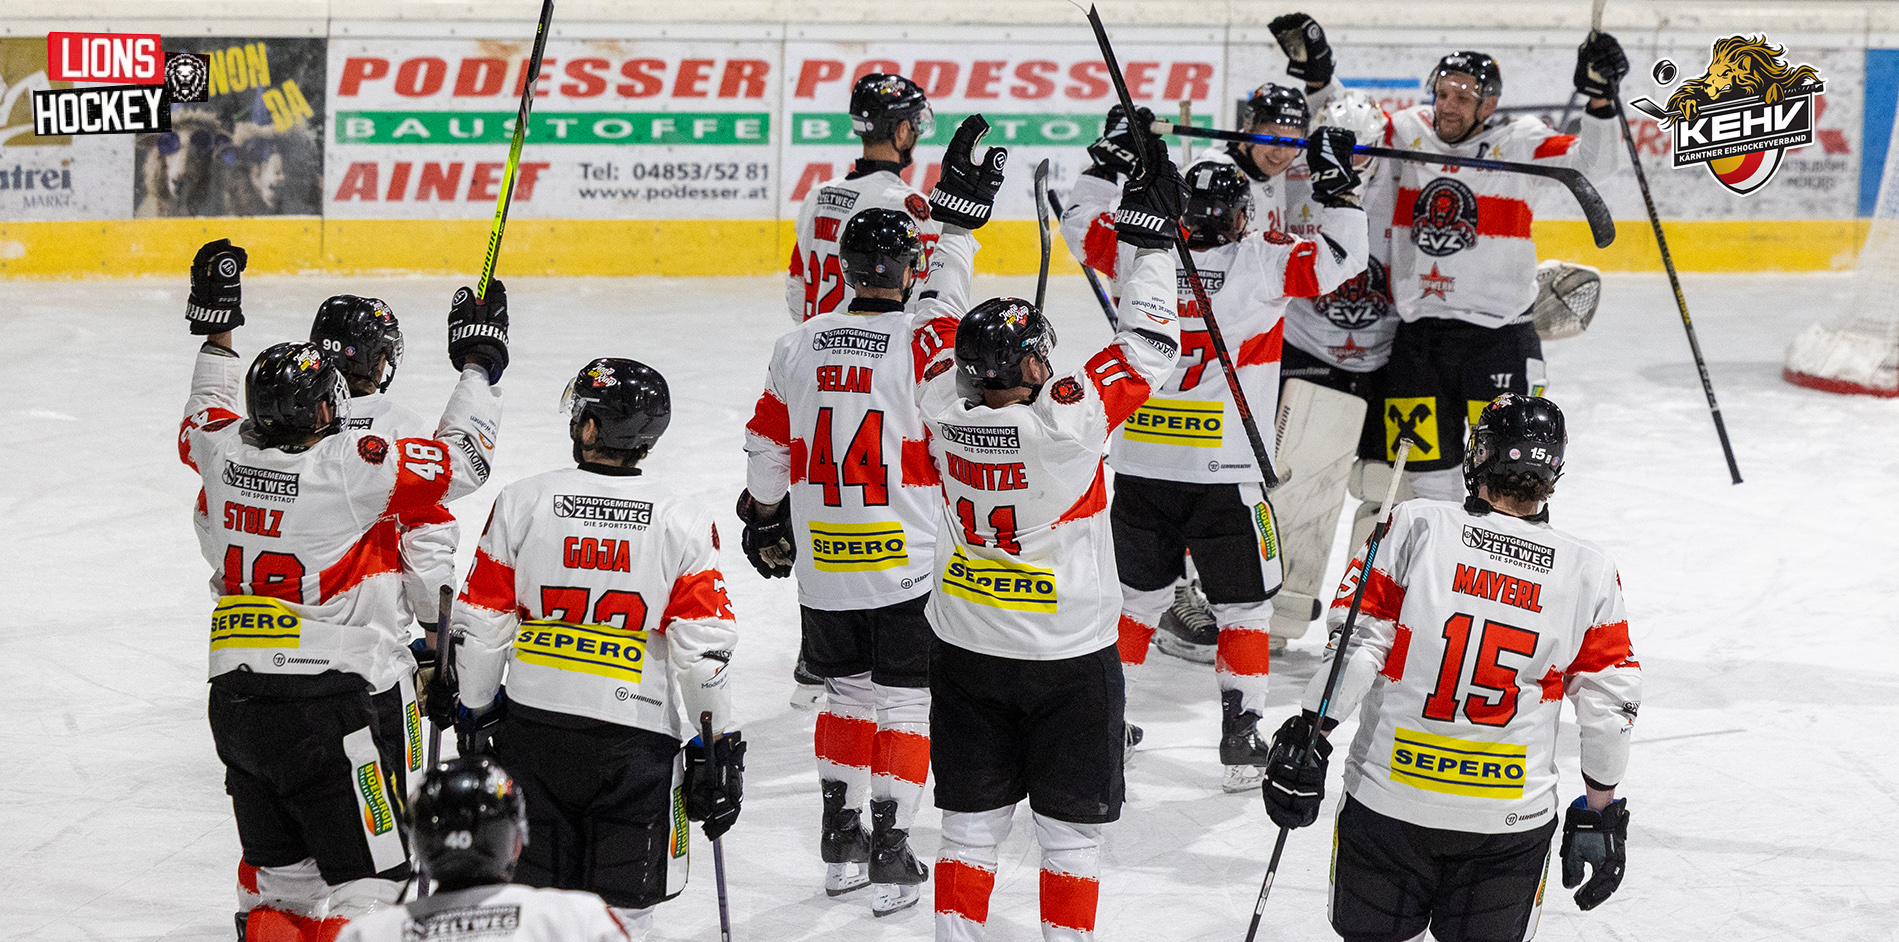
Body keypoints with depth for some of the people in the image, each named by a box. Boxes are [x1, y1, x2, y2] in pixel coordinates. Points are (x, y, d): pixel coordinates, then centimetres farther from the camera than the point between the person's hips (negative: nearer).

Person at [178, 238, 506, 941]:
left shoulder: (226, 454, 1)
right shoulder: (353, 466, -16)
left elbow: (204, 420, 26)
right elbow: (459, 460, -7)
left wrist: (216, 329, 35)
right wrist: (479, 363, 5)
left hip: (236, 698, 7)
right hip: (329, 702, -7)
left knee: (284, 884, 17)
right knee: (369, 885, -3)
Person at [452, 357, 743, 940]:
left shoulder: (522, 503, -3)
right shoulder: (683, 525, -5)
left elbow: (483, 625, 1)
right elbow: (703, 649, -7)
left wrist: (475, 709, 14)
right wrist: (715, 748, 2)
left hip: (534, 724, 1)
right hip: (635, 738, -1)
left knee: (532, 893, 12)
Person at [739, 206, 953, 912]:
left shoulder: (798, 346, 1)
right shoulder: (926, 346, -13)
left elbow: (768, 448, 11)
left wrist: (765, 520, 25)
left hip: (822, 564, 4)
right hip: (908, 564, -4)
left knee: (848, 691, 19)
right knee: (904, 700, 4)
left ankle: (840, 839, 24)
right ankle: (889, 858, 3)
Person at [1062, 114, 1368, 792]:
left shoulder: (1140, 253, -1)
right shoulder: (1264, 262, -9)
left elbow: (1081, 223, 15)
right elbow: (1341, 259, -2)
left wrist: (1111, 160, 23)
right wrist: (1335, 185, 6)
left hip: (1139, 467, 3)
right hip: (1224, 475, -3)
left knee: (1141, 596, 20)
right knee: (1244, 607, 9)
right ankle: (1240, 740, 6)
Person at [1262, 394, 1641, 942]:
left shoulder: (1416, 527, -6)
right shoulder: (1590, 573, 0)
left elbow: (1357, 642, -8)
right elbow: (1609, 705, 4)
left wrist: (1305, 733, -1)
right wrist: (1599, 812, 14)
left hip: (1387, 799, -1)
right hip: (1511, 820, 1)